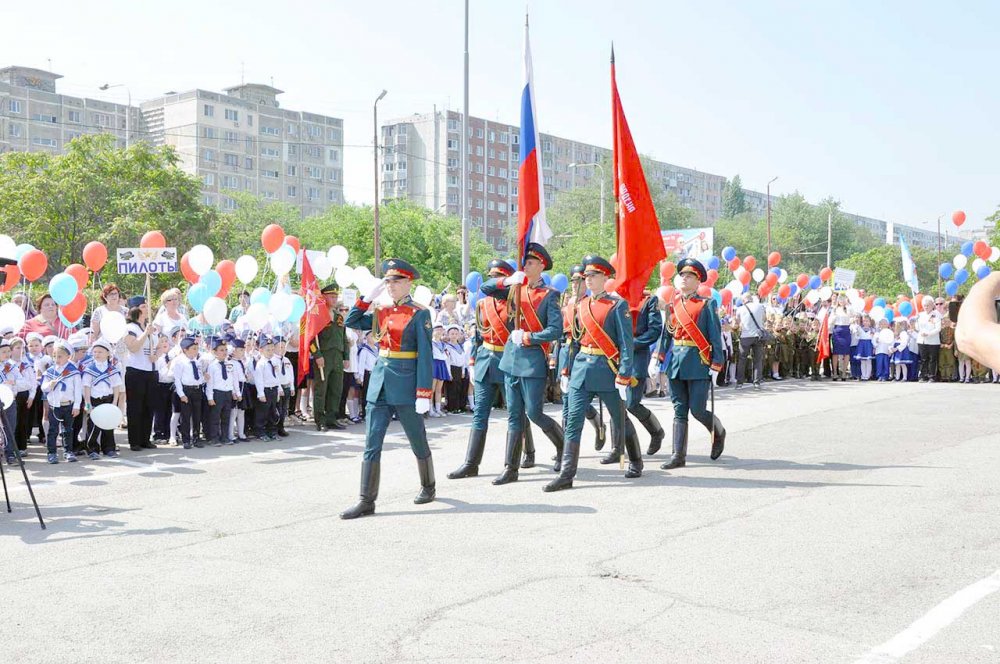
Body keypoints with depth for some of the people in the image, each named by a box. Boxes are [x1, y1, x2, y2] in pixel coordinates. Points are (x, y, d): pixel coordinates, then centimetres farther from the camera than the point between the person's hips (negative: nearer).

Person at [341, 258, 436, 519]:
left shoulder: (419, 314, -7)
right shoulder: (382, 312, 10)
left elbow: (425, 357, -11)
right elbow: (352, 322, 13)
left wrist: (423, 394, -16)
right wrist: (368, 297, 3)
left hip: (406, 385, -5)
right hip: (380, 382, 6)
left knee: (418, 441, 11)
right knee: (372, 445, 1)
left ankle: (429, 486, 32)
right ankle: (367, 501, 3)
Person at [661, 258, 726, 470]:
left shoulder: (706, 305, -1)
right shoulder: (673, 305, 12)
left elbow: (715, 336, -4)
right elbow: (667, 333, 16)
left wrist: (716, 365, -10)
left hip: (698, 363, -4)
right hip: (676, 360, 4)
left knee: (698, 410, -3)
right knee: (679, 411, 4)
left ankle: (718, 433, 27)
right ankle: (678, 455, 6)